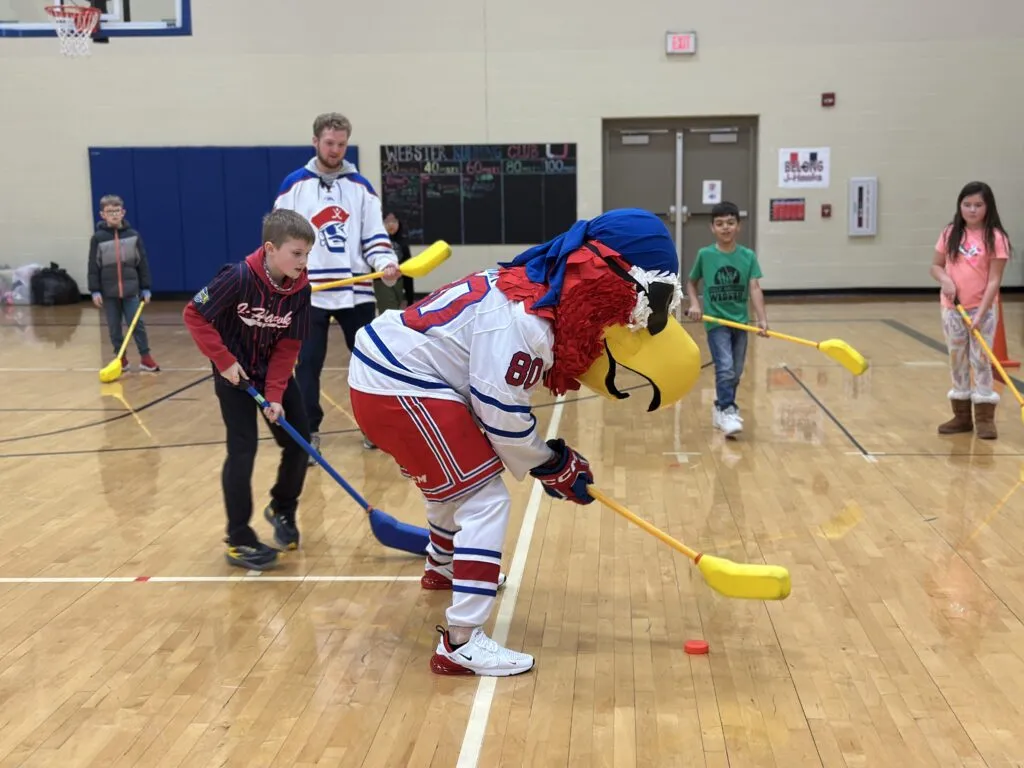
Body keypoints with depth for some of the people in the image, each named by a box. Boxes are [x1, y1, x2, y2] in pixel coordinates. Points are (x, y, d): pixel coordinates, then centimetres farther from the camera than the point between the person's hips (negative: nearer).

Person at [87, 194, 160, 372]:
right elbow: (93, 266, 0)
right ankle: (121, 358, 19)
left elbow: (143, 263, 4)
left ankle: (145, 357, 6)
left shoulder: (133, 235, 0)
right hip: (109, 291, 0)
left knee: (137, 323, -1)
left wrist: (146, 288, 3)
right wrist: (95, 291, -5)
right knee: (114, 327, 8)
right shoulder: (98, 238, -3)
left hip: (131, 289, 0)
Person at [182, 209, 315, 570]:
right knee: (243, 449, -10)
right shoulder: (240, 277, -28)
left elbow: (288, 345, -9)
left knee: (299, 441, 6)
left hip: (274, 372, 5)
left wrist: (275, 394, -17)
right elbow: (193, 315, -22)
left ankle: (282, 509, 32)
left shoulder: (300, 288, -13)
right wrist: (224, 360, -22)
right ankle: (239, 541, 0)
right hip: (235, 373, -5)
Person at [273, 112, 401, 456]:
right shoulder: (294, 185, 4)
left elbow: (375, 235, 4)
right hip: (308, 293, -1)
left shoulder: (361, 187, 8)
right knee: (308, 364, 1)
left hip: (356, 291, 2)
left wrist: (386, 263, -16)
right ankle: (309, 432, 12)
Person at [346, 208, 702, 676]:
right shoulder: (521, 317, -26)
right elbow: (500, 412, -22)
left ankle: (443, 567, 57)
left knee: (457, 478, 30)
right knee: (485, 498, -11)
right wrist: (553, 466, -7)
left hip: (390, 368, 10)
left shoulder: (543, 288, 3)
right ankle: (461, 643, -11)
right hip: (397, 388, -10)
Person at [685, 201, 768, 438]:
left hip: (740, 321, 3)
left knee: (735, 372, 13)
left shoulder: (748, 256, -2)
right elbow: (691, 282, 10)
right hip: (716, 321, -3)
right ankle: (727, 412, -12)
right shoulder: (705, 255, -4)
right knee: (725, 368, -16)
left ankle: (722, 408, 31)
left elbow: (754, 288, -9)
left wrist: (762, 319, -20)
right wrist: (694, 304, -8)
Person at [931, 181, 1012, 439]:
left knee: (981, 360, -3)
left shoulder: (995, 237, -9)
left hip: (981, 309, -4)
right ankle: (961, 416, 20)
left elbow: (994, 280, -12)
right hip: (951, 308, 4)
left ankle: (985, 418, 5)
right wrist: (945, 280, -13)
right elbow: (936, 266, 10)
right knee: (957, 360, 10)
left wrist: (980, 313, -20)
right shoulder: (950, 233, 3)